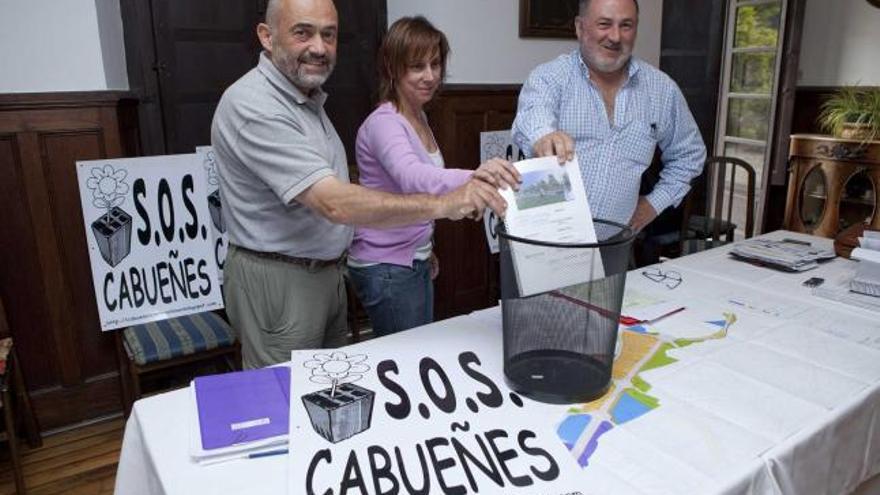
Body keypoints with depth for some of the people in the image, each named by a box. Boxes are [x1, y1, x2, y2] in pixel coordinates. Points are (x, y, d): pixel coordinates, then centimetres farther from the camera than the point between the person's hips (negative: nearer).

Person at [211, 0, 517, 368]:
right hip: (277, 282, -9)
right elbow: (334, 204, -32)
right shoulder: (253, 106, -23)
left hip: (327, 270, 9)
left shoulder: (307, 97, 9)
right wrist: (442, 205, -35)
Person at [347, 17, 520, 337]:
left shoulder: (419, 117, 7)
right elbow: (411, 178, -41)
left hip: (415, 261, 9)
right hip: (386, 268, -8)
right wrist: (473, 177, -59)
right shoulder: (384, 124, -20)